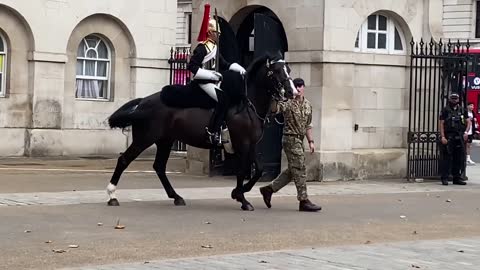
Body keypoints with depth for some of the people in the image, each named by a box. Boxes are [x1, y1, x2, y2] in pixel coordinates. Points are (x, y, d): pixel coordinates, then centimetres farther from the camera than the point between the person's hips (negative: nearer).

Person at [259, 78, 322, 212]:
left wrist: (311, 141, 14)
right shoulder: (288, 103, -9)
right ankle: (304, 201, -4)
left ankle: (269, 189, 24)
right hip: (291, 139, -8)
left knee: (292, 170, 13)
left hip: (299, 140, 8)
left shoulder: (307, 105, 13)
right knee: (299, 169, -8)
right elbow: (275, 109, -26)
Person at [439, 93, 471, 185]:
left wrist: (466, 132, -5)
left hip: (459, 137, 5)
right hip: (448, 137, -5)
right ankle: (444, 178, -1)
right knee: (447, 158, -5)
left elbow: (468, 122, 13)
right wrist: (442, 137, -12)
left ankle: (457, 178, 16)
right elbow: (441, 124, -3)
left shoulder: (462, 110, 13)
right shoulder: (445, 110, 1)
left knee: (459, 158, 7)